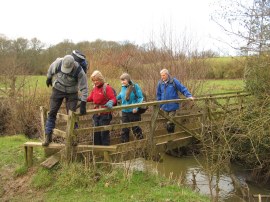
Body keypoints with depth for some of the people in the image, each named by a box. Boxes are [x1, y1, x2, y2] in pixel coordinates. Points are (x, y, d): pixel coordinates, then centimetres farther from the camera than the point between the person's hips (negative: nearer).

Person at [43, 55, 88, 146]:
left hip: (72, 93, -1)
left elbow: (84, 88, -23)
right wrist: (48, 78, 19)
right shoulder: (58, 63, -23)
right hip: (58, 90, 2)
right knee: (52, 113, -1)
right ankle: (48, 136, 8)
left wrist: (83, 104, -27)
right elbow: (51, 69, 3)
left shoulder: (79, 71, -28)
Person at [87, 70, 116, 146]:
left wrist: (111, 102, -39)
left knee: (104, 133, -1)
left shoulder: (107, 88, -13)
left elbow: (113, 98, -18)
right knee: (96, 133, 15)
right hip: (96, 114, 7)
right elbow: (90, 98, 17)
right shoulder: (94, 88, 8)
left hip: (105, 114, -7)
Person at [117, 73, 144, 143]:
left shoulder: (135, 86, -11)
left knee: (136, 129, 8)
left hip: (133, 112, -5)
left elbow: (140, 98, -11)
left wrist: (136, 108, -19)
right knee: (124, 130, 8)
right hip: (125, 112, 5)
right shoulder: (123, 87, 4)